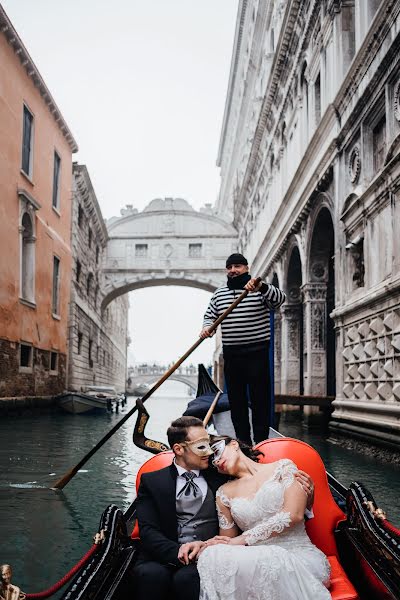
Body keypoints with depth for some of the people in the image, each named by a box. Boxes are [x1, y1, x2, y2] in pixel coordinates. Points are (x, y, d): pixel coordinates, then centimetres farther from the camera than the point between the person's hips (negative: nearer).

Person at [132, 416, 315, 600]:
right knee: (151, 574, -34)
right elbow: (148, 531, 0)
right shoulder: (152, 481, 11)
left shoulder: (221, 476, 16)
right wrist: (179, 552, -19)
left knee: (187, 578, -33)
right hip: (165, 557, 0)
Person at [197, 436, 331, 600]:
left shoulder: (282, 467, 7)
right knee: (211, 556, -31)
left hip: (298, 554, -2)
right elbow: (227, 542, 17)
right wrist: (204, 545, -8)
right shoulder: (225, 493, 17)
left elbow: (294, 515, -7)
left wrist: (244, 539, -9)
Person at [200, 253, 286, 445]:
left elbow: (280, 298, -20)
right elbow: (210, 315, 18)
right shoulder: (219, 293, 13)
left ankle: (261, 442, 4)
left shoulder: (261, 290, -2)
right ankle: (243, 441, 19)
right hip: (231, 355, 5)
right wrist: (207, 327, -6)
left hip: (256, 353, -5)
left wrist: (261, 287, -39)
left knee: (260, 398, -3)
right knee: (235, 398, 9)